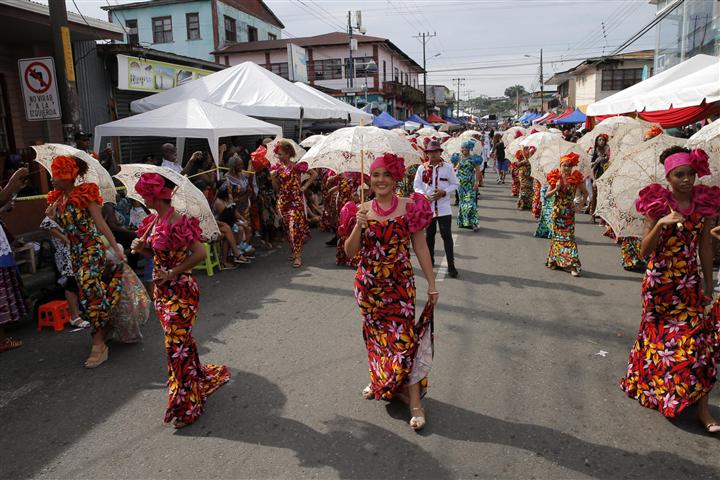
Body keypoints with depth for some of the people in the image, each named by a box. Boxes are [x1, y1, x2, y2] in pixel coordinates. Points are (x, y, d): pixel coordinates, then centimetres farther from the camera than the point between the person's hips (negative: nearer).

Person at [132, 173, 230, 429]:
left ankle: (186, 405, 13)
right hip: (162, 290, 9)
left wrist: (172, 273, -20)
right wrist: (141, 247, -1)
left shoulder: (177, 221, -19)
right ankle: (200, 379, 36)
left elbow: (199, 253, -24)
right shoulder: (154, 220, 8)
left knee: (176, 344, -2)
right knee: (181, 339, 18)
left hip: (179, 290, -9)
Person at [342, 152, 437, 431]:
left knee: (403, 339, -5)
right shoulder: (361, 211, 2)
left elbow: (420, 247, -2)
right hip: (368, 285, 3)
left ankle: (414, 401, 6)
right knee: (375, 336, 16)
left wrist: (431, 283, -3)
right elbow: (350, 252, 0)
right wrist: (358, 226, -16)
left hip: (400, 285, -3)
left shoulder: (409, 207, -5)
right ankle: (379, 381, 39)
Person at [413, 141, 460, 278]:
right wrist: (424, 195, -14)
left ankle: (451, 265, -2)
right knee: (429, 234, 14)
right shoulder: (422, 168, 2)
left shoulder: (448, 167, -1)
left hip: (444, 207, -2)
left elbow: (455, 184, 2)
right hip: (427, 206, 2)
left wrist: (444, 192, -14)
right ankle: (430, 260, 30)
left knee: (447, 235, -6)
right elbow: (417, 185, 4)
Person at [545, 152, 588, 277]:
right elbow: (547, 194, -1)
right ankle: (554, 260, 21)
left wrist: (582, 204, 0)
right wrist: (556, 189, -17)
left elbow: (585, 192, 10)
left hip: (569, 212, -1)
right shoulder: (555, 178, -2)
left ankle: (572, 264, -6)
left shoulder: (576, 179, -3)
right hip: (557, 211, 1)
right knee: (557, 236, 7)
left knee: (569, 237, -6)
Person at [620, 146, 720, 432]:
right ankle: (649, 387, 34)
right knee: (658, 336, 10)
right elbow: (645, 250, -14)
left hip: (690, 284, 3)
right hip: (660, 283, -2)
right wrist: (661, 223, -30)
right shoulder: (658, 204, -8)